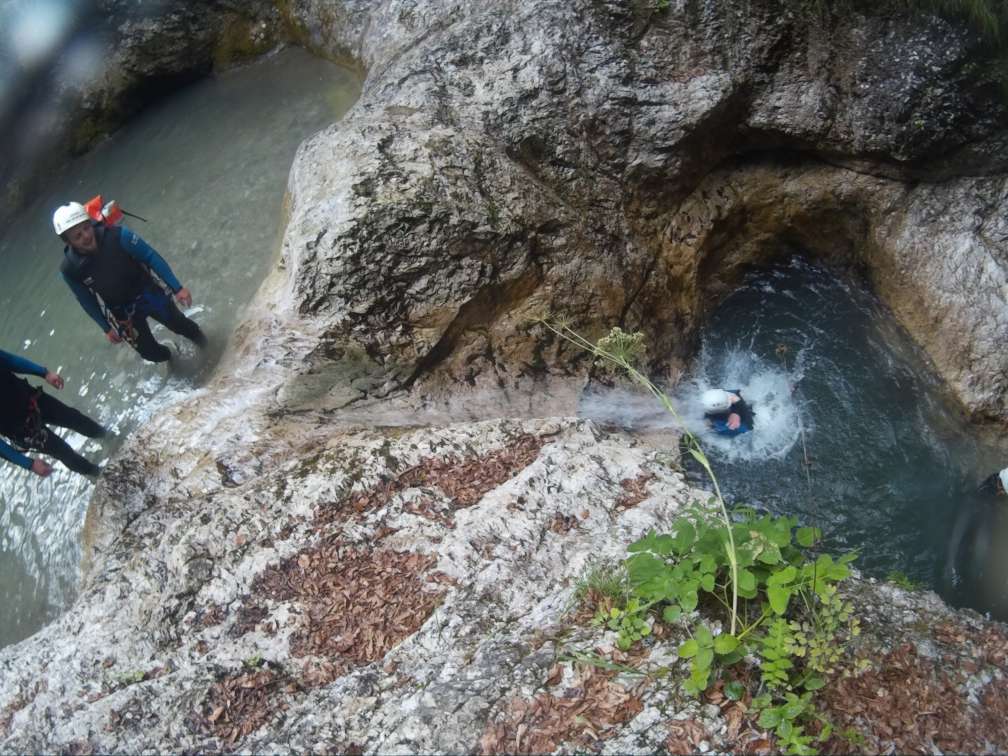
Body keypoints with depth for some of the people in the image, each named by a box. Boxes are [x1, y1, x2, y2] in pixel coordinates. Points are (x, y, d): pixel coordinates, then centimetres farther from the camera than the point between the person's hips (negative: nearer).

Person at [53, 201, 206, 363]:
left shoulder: (117, 235, -31)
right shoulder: (70, 269, -23)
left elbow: (151, 257, -20)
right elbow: (87, 301, -6)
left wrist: (177, 288, -21)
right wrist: (106, 328, 3)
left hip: (148, 293, -1)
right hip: (121, 312, 1)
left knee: (178, 324, 20)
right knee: (148, 350, 11)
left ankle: (195, 334, 56)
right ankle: (166, 358, 47)